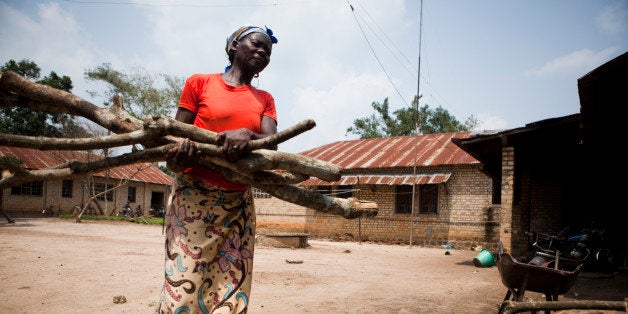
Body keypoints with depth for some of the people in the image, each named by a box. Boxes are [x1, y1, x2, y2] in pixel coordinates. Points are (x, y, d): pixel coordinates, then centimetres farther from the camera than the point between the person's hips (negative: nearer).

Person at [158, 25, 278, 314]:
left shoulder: (265, 100, 15)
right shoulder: (200, 83, 7)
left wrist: (246, 135, -23)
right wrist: (177, 154, -18)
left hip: (238, 205, 3)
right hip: (193, 196, -3)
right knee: (184, 286, -10)